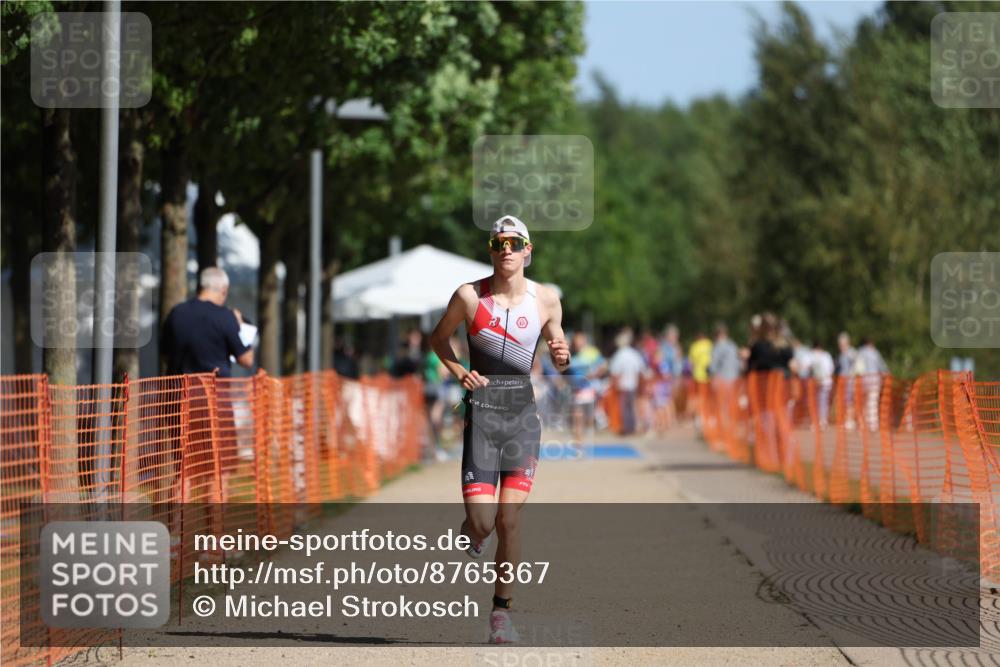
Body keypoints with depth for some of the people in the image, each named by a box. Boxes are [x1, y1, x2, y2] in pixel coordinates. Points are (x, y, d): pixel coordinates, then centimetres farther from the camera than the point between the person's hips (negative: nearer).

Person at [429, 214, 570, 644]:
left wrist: (561, 356, -10)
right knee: (482, 522, -10)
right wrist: (458, 371, -6)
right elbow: (438, 337, 12)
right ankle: (474, 530, 29)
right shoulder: (469, 296, -4)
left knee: (510, 518, -3)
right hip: (481, 411, -1)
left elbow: (559, 360, 13)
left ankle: (501, 610, 11)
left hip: (522, 414, 1)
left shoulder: (546, 299, 1)